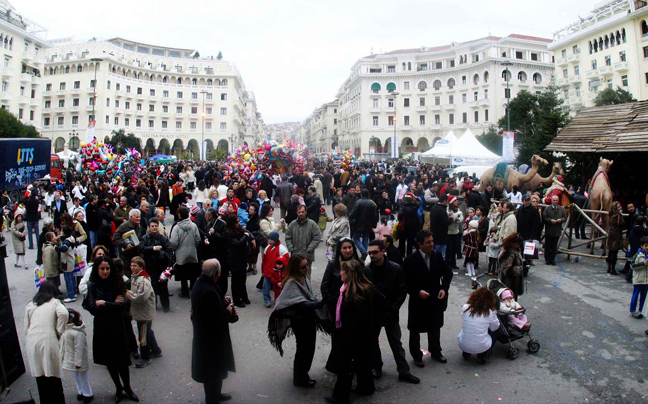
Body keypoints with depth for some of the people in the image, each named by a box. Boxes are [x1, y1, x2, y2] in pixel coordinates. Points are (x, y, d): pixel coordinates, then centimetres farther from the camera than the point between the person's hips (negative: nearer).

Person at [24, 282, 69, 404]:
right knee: (53, 377, 5)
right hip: (48, 342, -4)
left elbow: (26, 328, 16)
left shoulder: (30, 305, 19)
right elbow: (63, 313, -13)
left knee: (40, 378, 12)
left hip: (31, 343, 4)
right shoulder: (54, 302, 8)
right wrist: (59, 331, -3)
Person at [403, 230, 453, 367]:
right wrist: (418, 292, -25)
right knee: (416, 330, 12)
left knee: (435, 328, 23)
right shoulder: (410, 261, -18)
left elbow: (447, 272, 6)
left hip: (436, 299, 4)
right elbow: (406, 283, -14)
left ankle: (436, 352, 45)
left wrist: (444, 288, -8)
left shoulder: (437, 255, -6)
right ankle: (416, 355, 33)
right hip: (418, 301, -4)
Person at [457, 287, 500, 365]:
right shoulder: (490, 313, -12)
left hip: (463, 345, 3)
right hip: (481, 347, -3)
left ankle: (466, 353, 21)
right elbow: (495, 328, 6)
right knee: (494, 333, 24)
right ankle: (482, 356, 12)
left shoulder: (465, 308, -7)